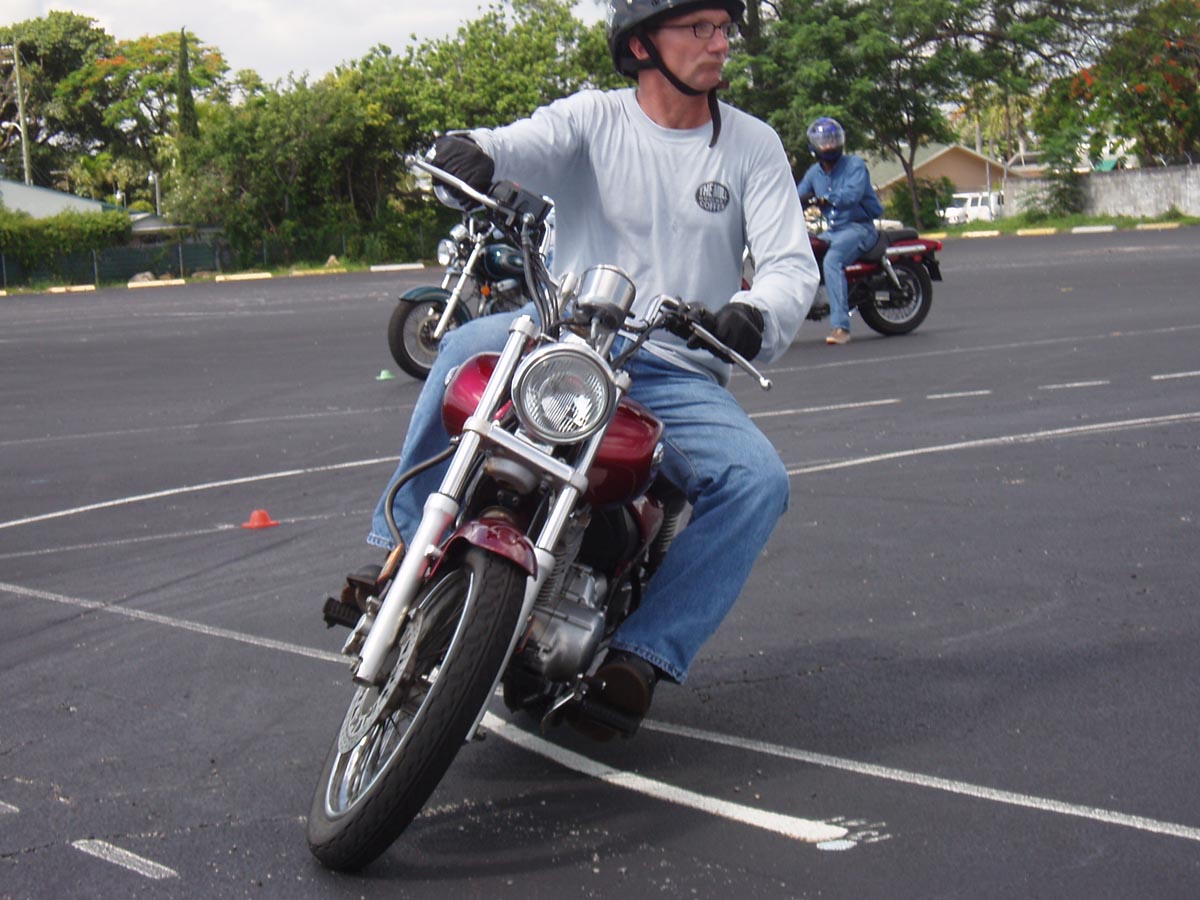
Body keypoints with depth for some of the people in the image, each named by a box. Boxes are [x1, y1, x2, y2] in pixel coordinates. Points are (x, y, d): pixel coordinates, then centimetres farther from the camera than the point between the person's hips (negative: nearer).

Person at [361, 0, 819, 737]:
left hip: (680, 375, 1)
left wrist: (754, 314, -30)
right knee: (471, 348, -31)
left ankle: (641, 654, -20)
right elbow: (526, 144, -18)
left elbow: (793, 263, -6)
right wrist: (474, 149, -44)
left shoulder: (753, 145, 5)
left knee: (759, 482, -25)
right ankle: (402, 561, -22)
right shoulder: (593, 117, 2)